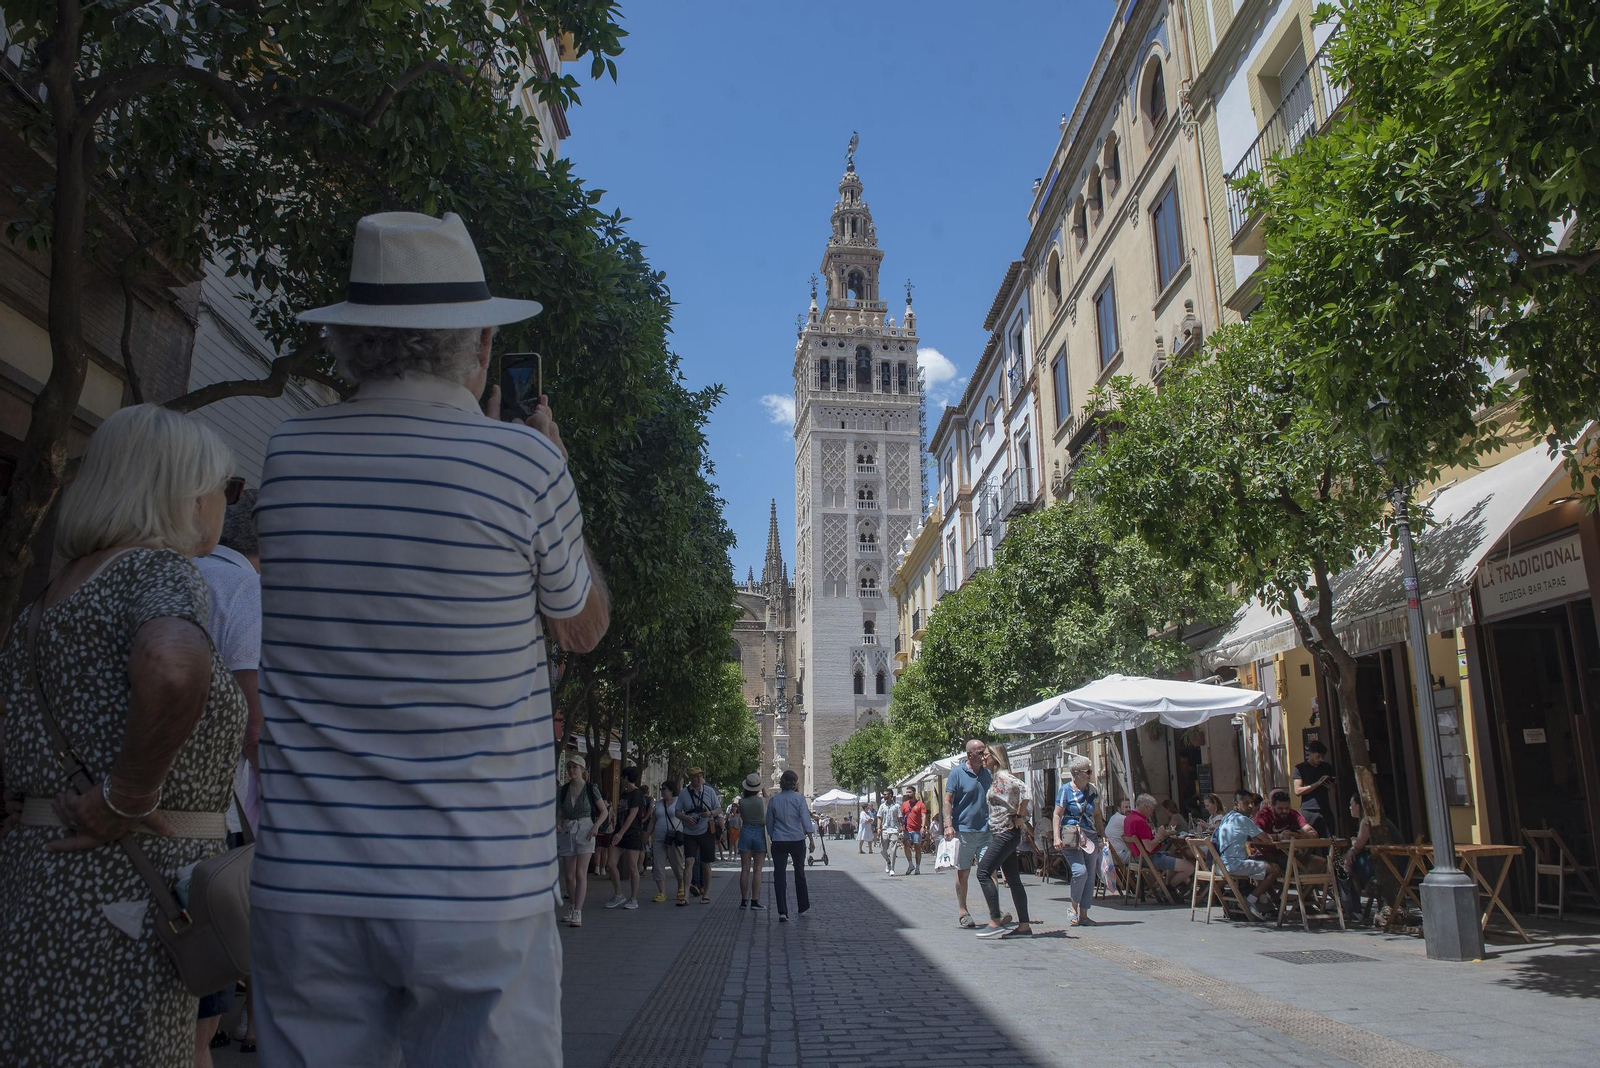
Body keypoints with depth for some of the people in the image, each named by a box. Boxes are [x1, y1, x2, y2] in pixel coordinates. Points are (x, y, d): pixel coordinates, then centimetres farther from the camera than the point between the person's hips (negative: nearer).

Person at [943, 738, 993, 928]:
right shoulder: (957, 772, -4)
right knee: (963, 872, 5)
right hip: (963, 829, -4)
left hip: (985, 829, 4)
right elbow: (948, 800, -6)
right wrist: (948, 825, -14)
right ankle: (962, 912, 16)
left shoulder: (987, 772, 11)